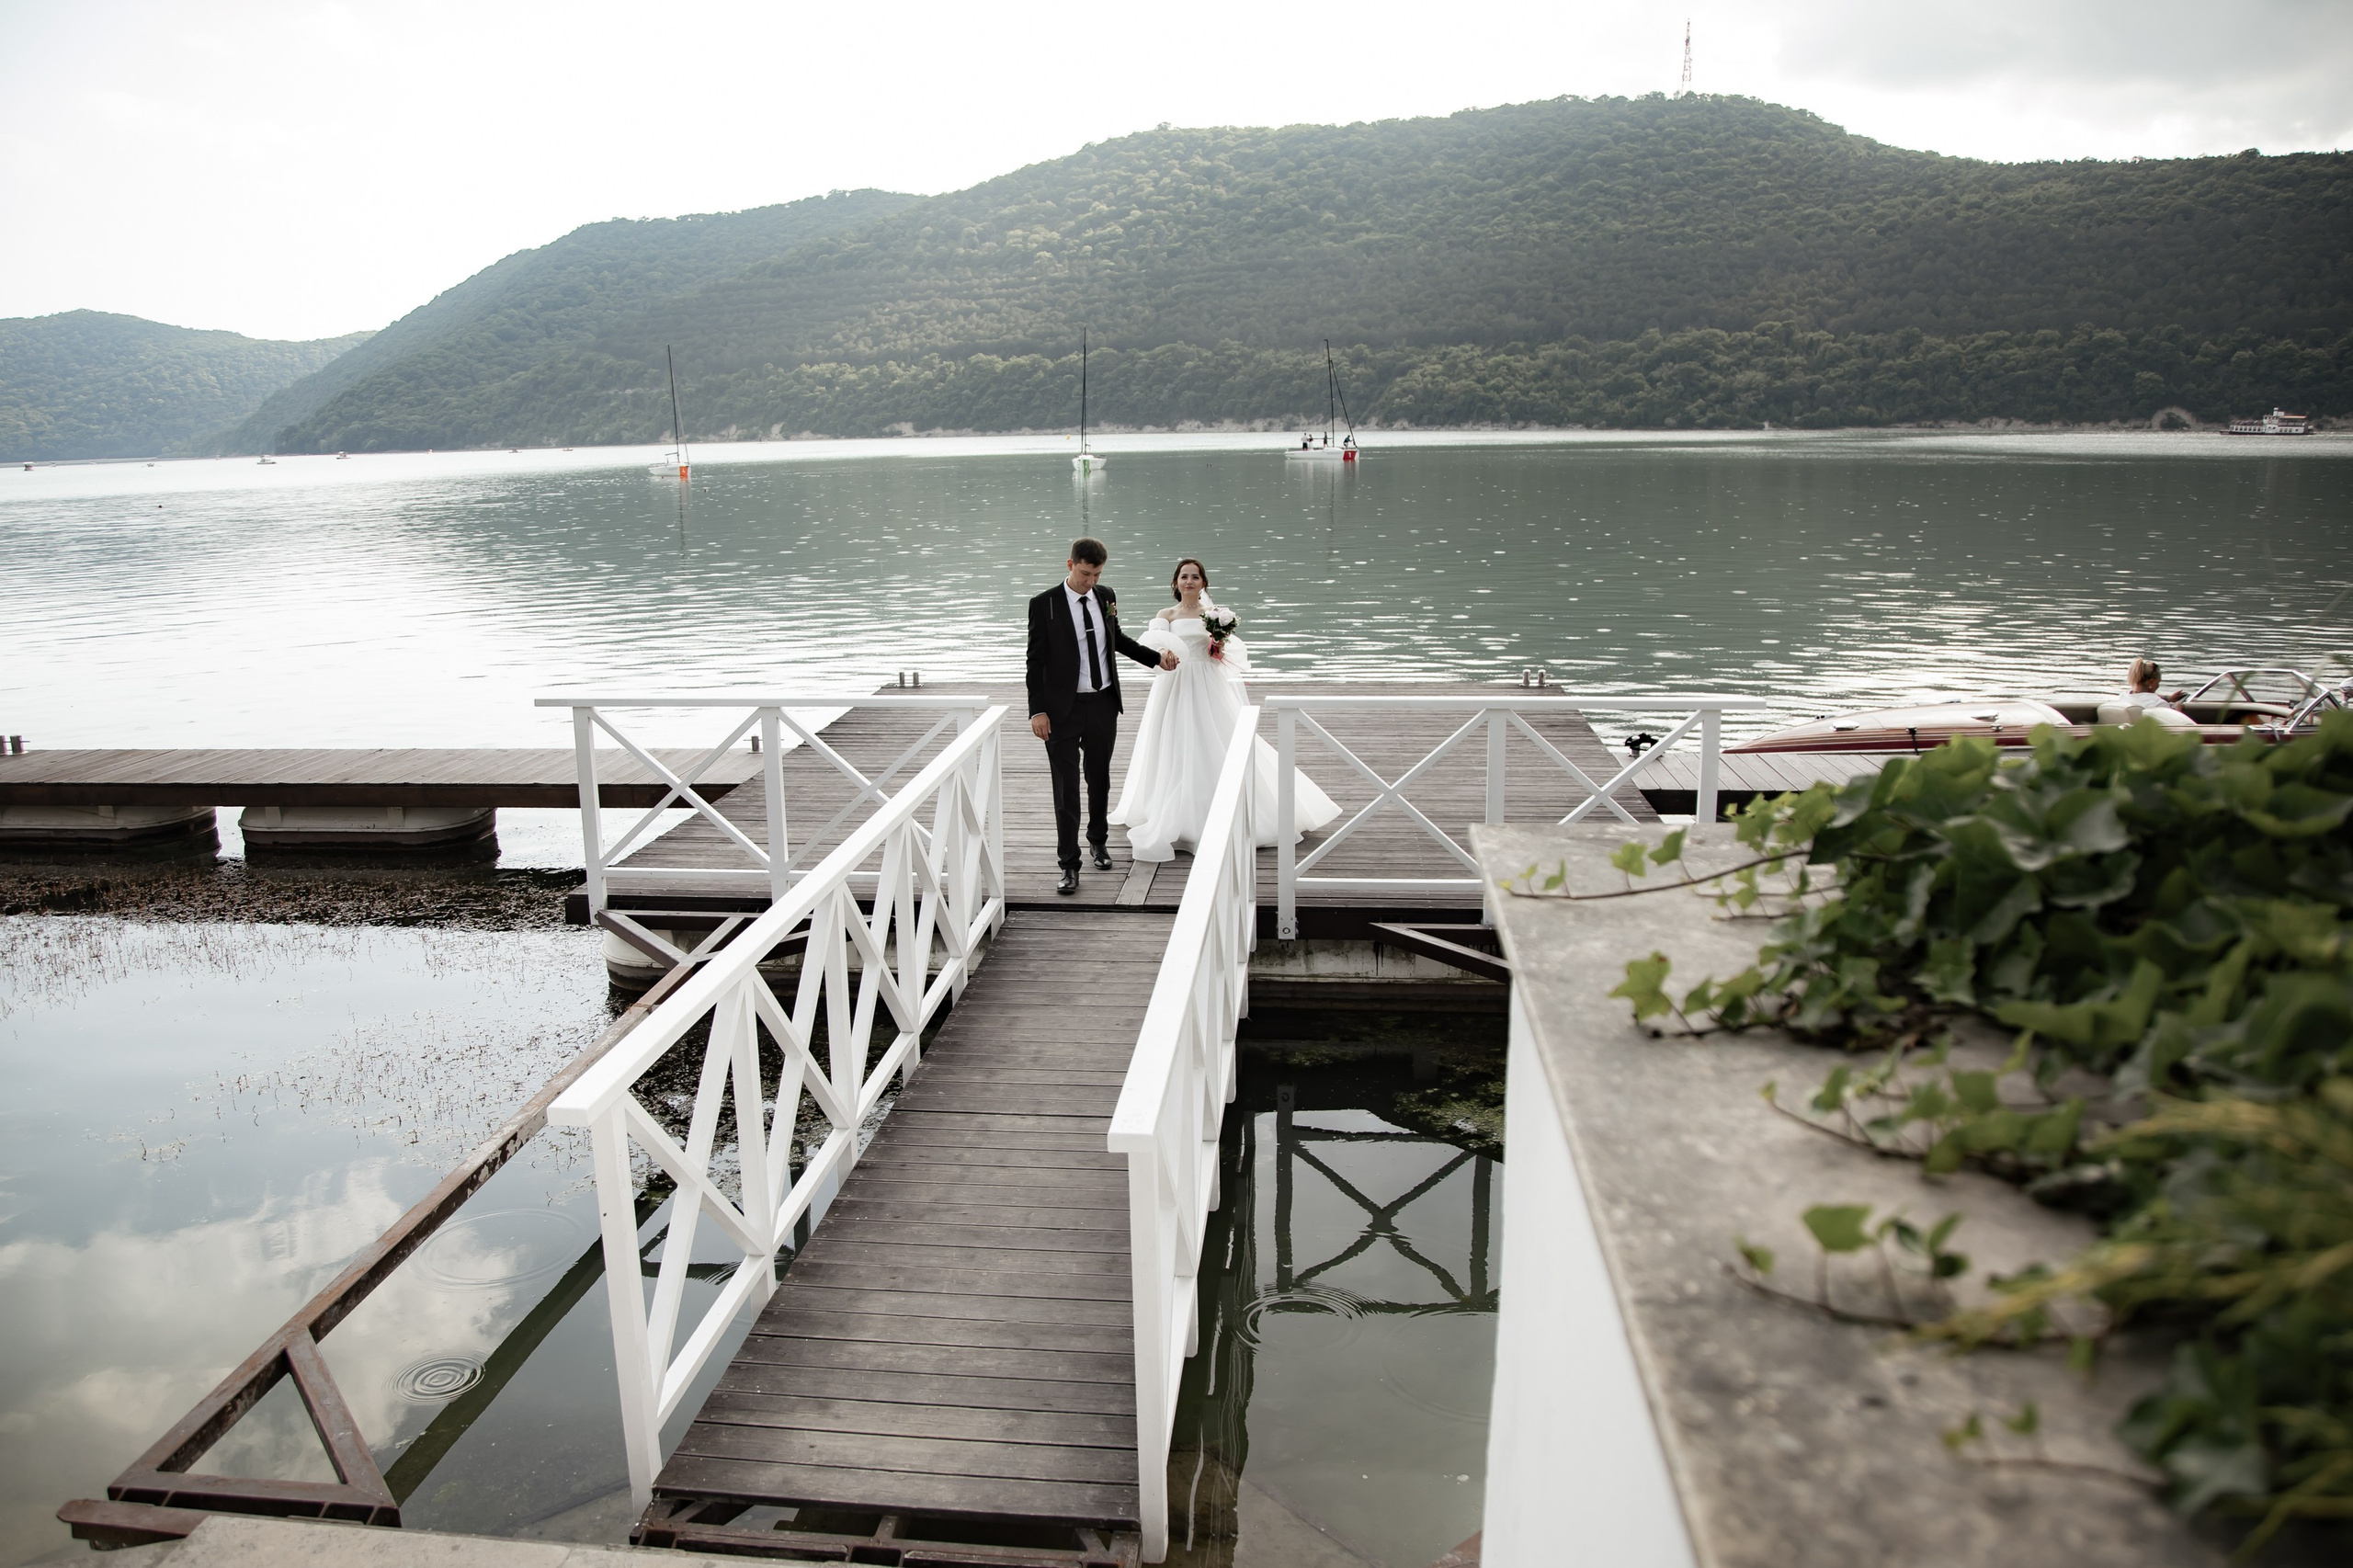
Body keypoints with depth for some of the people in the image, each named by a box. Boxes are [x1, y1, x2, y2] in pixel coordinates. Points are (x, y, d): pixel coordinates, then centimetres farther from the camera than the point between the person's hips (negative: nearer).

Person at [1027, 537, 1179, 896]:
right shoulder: (1044, 604, -10)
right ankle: (1069, 865, 4)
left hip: (1103, 704, 4)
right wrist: (1037, 711, -13)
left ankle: (1099, 839, 41)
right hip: (1064, 708, -4)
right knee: (1066, 786, -2)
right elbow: (1036, 660, -8)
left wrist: (1156, 658, 14)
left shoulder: (1105, 596, 4)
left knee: (1099, 777, 18)